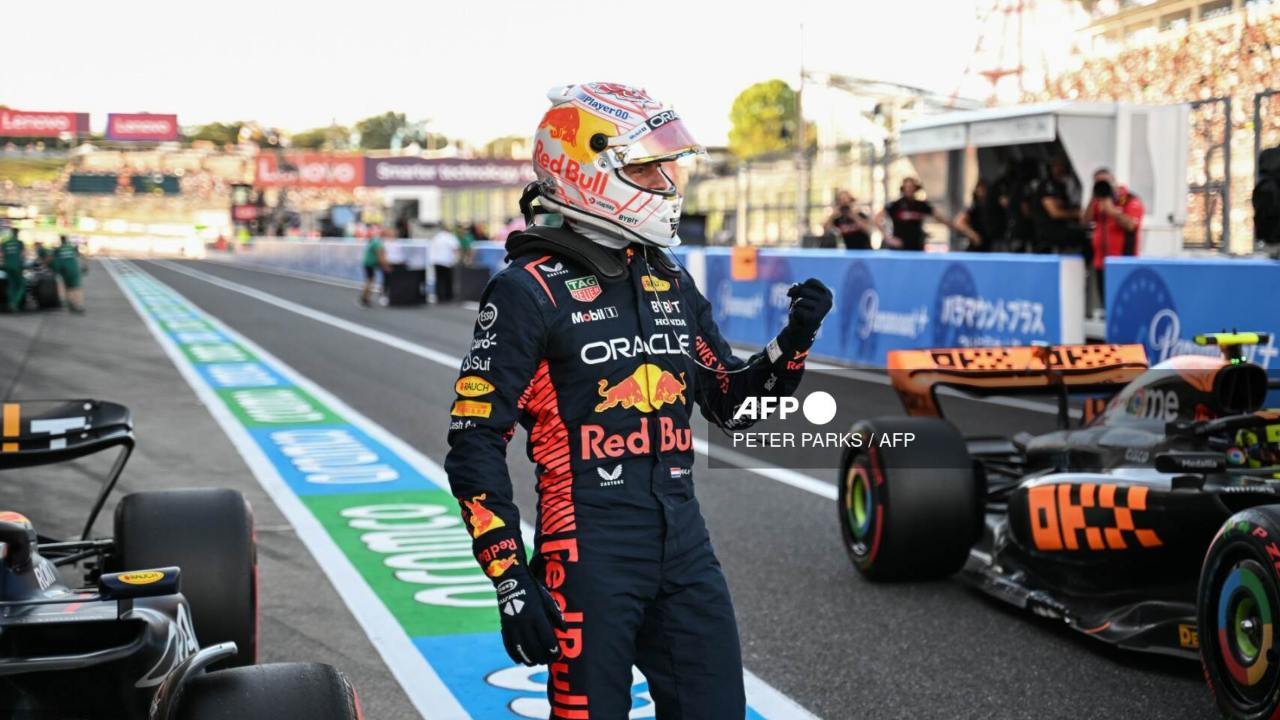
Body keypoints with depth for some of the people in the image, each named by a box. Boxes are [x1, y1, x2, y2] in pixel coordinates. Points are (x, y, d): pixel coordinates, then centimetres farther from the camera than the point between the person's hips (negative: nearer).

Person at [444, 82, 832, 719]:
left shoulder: (670, 281, 13)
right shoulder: (530, 290, -8)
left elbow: (732, 404, 19)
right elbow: (474, 443, -10)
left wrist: (794, 341, 1)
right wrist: (511, 583, -14)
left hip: (684, 541, 7)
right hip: (590, 551, -6)